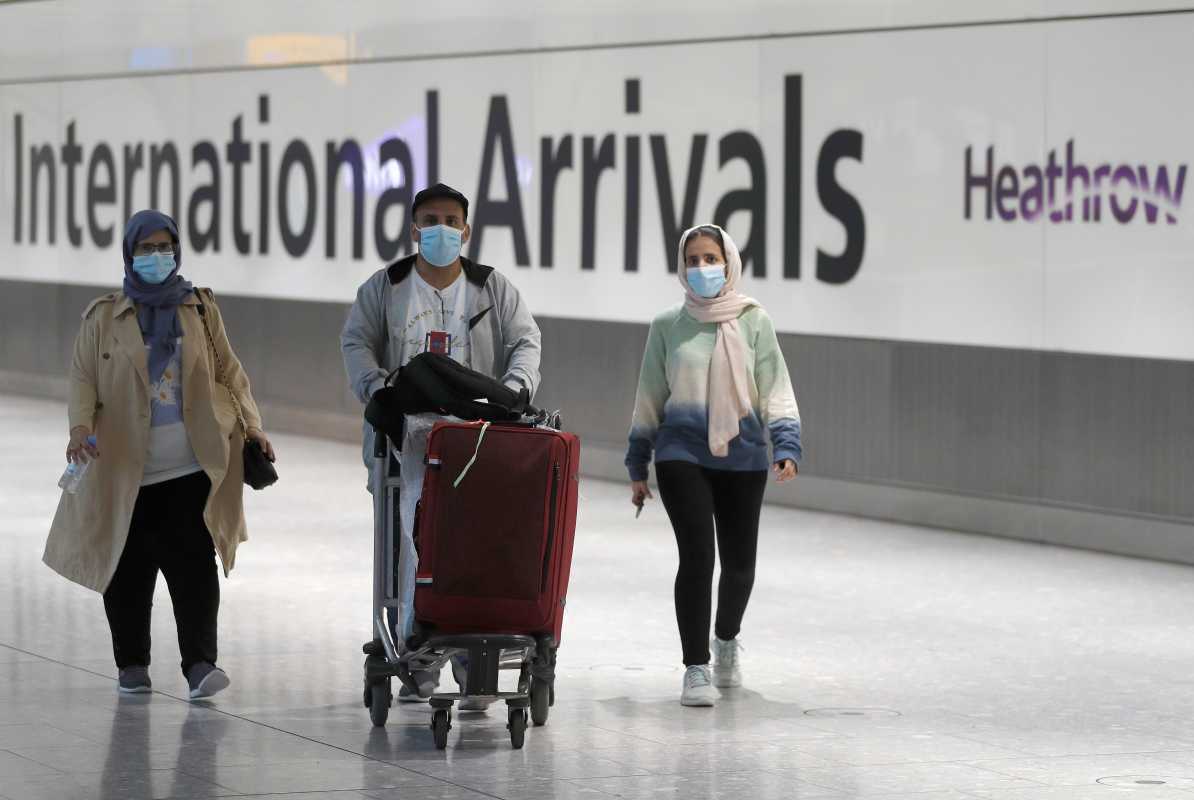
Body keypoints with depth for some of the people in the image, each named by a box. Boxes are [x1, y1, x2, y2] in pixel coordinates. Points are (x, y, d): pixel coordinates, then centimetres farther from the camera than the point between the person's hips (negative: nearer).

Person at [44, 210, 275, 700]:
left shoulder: (201, 310, 12)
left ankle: (199, 665, -14)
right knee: (129, 569, 3)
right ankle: (132, 664, 16)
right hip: (125, 468, 0)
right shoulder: (103, 318, 7)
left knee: (194, 566, -10)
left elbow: (228, 372, 13)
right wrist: (81, 429, -17)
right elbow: (83, 378, 1)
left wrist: (251, 426, 3)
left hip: (191, 464, 0)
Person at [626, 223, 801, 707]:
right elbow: (649, 398, 11)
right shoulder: (668, 326, 4)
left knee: (739, 563, 7)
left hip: (742, 456, 1)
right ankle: (696, 668, -6)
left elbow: (775, 390, 2)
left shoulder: (753, 322, 2)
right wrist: (638, 467, 13)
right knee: (697, 554, -15)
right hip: (683, 454, -1)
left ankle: (726, 639, 39)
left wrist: (786, 446, -11)